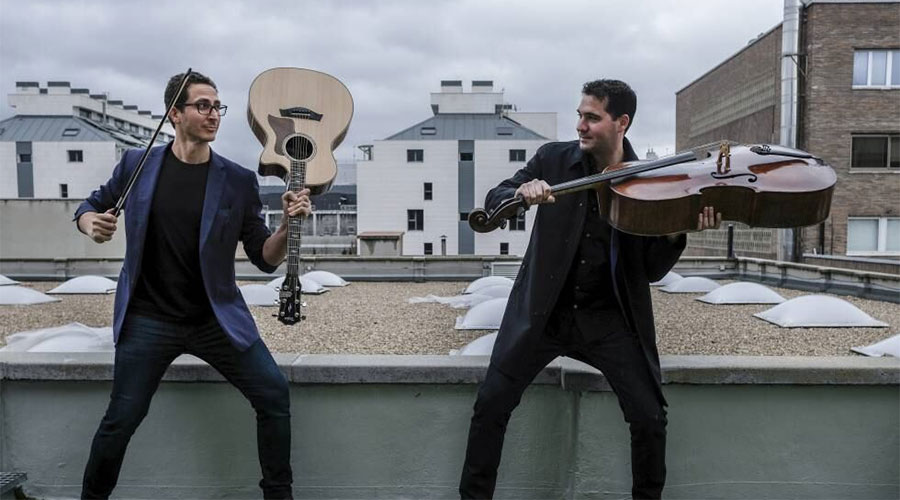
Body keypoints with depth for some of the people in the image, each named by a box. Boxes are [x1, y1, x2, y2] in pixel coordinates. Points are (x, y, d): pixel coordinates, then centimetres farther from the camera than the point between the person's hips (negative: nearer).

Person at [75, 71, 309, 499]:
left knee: (274, 395, -6)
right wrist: (92, 225, -8)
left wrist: (287, 225, -23)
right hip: (149, 319, 0)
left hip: (217, 318, 0)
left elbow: (265, 260, -3)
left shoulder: (238, 181, -4)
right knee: (121, 419, 3)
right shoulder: (138, 164, -1)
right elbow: (90, 207, 15)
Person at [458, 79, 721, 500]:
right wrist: (520, 192, -25)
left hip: (609, 316, 0)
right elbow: (493, 201, -4)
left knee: (649, 416, -7)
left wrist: (679, 230, -20)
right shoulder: (553, 158, 0)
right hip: (545, 309, 0)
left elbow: (652, 271, -2)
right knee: (491, 403, -8)